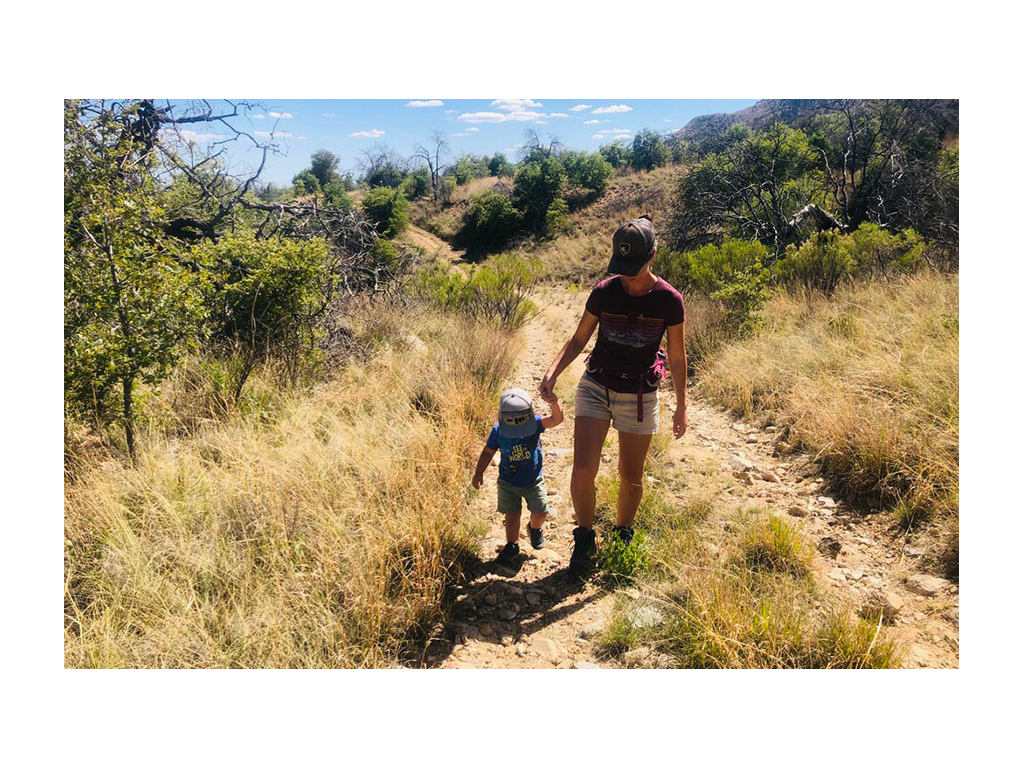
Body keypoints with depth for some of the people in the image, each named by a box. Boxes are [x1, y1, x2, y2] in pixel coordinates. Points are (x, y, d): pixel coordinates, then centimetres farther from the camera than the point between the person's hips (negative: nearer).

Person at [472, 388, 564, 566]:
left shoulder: (535, 423, -18)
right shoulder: (497, 431, -16)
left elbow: (557, 419, -33)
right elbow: (488, 452, -3)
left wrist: (554, 403, -53)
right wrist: (479, 472, -9)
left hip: (534, 480, 0)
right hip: (508, 483, 0)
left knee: (540, 513, 4)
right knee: (512, 515, 5)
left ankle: (535, 527, 39)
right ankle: (512, 545, 26)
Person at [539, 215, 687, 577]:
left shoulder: (669, 301, -9)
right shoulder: (604, 292, -6)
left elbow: (677, 358, 0)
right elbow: (578, 339, 2)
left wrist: (681, 407, 4)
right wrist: (552, 371, -14)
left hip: (640, 397, 0)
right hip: (596, 387, 1)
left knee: (631, 477, 10)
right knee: (583, 469, -12)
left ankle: (623, 535, 37)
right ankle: (585, 540, 11)